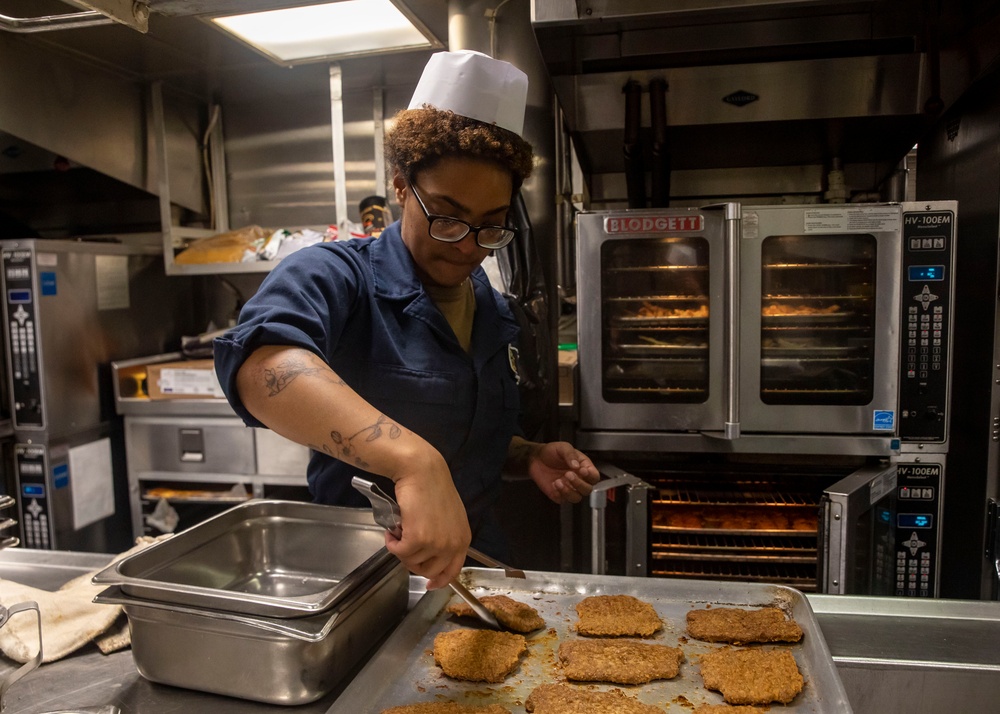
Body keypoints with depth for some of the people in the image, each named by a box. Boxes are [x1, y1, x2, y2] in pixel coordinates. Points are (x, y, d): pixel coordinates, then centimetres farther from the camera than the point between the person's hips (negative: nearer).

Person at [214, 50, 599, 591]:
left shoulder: (494, 313, 6)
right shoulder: (336, 277, -15)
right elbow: (261, 364, -38)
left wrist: (529, 458, 0)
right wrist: (414, 460, -49)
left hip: (474, 566, 6)